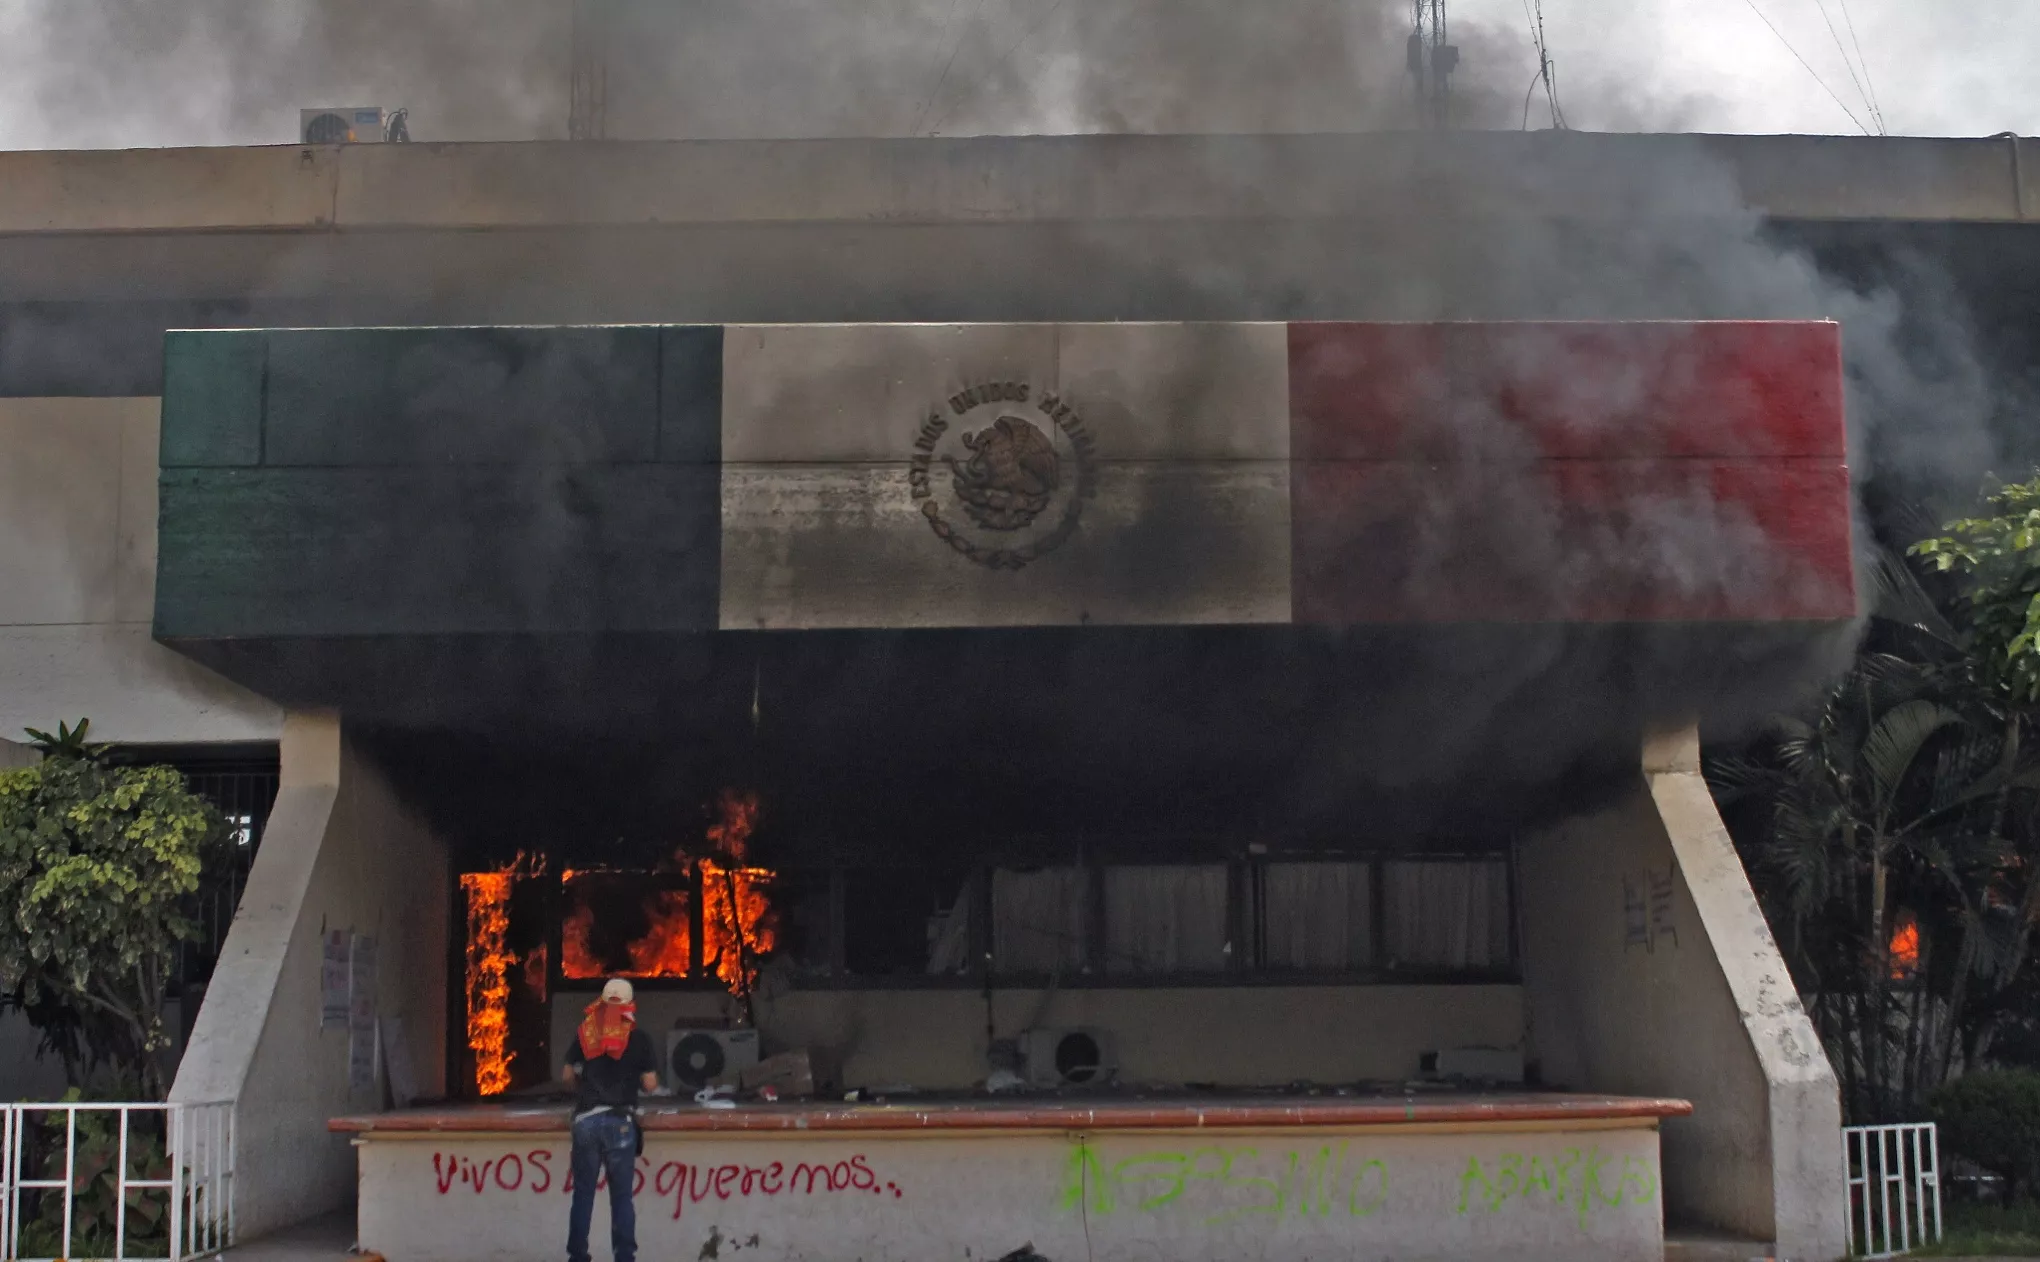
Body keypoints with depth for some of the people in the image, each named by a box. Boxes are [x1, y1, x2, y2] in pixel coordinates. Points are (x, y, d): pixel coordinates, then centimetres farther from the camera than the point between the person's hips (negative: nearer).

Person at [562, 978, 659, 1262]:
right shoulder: (638, 1038, 1)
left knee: (583, 1193, 8)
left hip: (585, 1119, 2)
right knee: (621, 1194, 2)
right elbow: (650, 1084, 2)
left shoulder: (585, 1033, 9)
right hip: (620, 1120, -2)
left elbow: (569, 1075, 15)